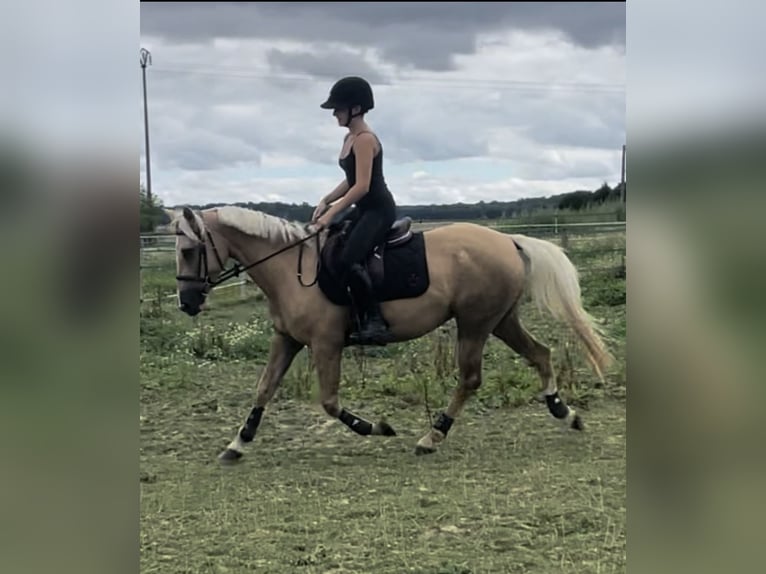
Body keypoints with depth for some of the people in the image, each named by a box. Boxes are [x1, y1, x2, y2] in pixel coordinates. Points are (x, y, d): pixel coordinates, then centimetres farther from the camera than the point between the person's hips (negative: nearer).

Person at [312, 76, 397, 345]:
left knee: (347, 261, -26)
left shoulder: (364, 139, -16)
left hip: (379, 210, -11)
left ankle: (375, 322, -22)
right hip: (364, 210, 11)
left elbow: (362, 186, -22)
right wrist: (326, 201, 8)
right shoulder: (350, 138, 14)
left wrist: (331, 213, -21)